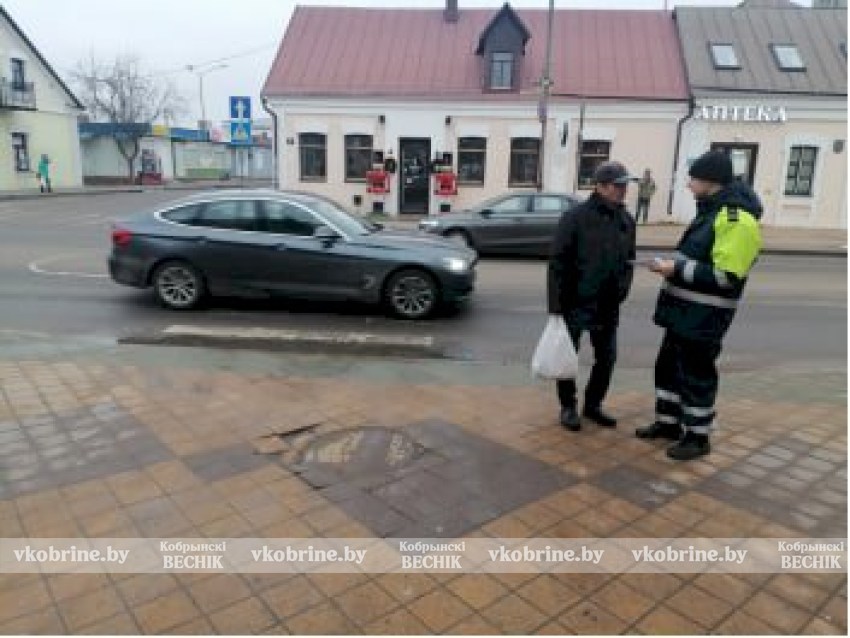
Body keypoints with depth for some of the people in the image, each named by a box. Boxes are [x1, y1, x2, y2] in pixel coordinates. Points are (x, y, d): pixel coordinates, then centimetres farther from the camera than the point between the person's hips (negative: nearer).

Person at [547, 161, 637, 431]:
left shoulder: (626, 220, 7)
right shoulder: (576, 216, -11)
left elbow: (629, 260, 16)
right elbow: (558, 262, -13)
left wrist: (622, 289, 4)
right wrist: (556, 304, -15)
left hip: (608, 305, 6)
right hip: (575, 302, -5)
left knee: (607, 357, 12)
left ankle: (592, 404, 30)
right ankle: (568, 407, 23)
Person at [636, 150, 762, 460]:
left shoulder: (736, 218, -20)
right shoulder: (712, 211, 12)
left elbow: (726, 275, -26)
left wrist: (676, 268, -21)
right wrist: (673, 267, 7)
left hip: (703, 318, -10)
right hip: (684, 311, 10)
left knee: (695, 375, 2)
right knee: (668, 366, 17)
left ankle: (698, 437, 18)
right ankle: (667, 423, 33)